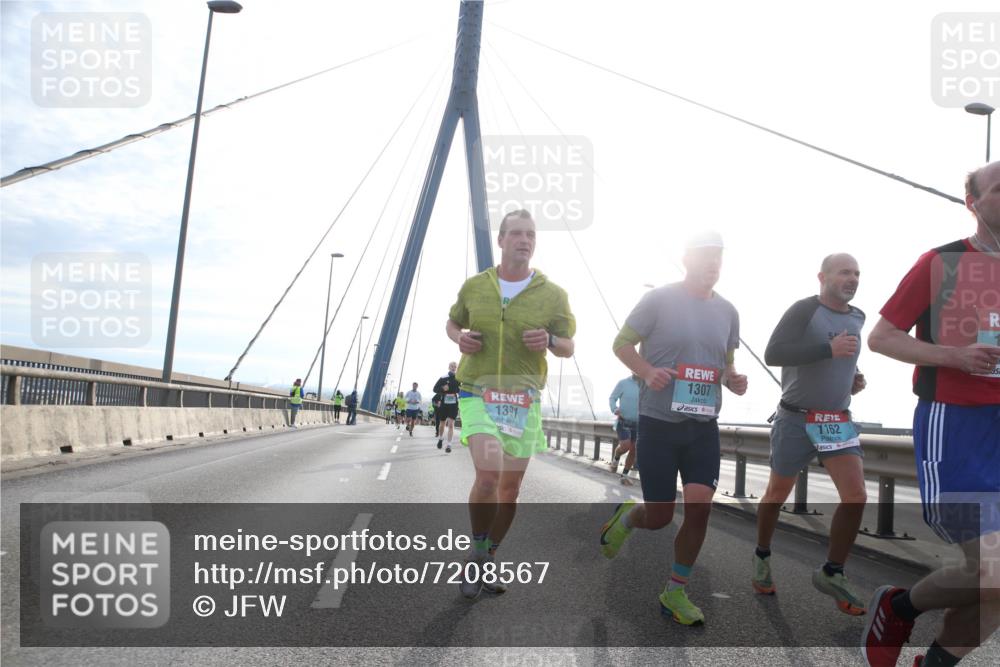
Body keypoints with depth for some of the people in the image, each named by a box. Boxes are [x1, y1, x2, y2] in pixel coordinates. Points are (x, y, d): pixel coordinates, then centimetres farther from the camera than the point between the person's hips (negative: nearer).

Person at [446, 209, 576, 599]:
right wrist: (460, 339, -4)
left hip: (524, 401, 2)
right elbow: (453, 322, 19)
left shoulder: (553, 295, -1)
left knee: (510, 489, 8)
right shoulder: (474, 286, 2)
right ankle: (476, 554, 3)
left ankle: (487, 562, 29)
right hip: (478, 395, -2)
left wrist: (549, 341, -16)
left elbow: (568, 348, 7)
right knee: (489, 474, -22)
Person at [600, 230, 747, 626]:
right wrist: (647, 372, -21)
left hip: (704, 427, 4)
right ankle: (626, 517, 38)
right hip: (659, 422, -4)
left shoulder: (727, 311, 9)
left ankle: (675, 593, 11)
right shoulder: (659, 299, -7)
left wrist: (733, 380, -2)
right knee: (659, 517, 0)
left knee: (700, 505, -8)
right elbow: (622, 343, -3)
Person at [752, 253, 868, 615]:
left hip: (838, 422, 5)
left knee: (856, 496, -11)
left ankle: (831, 574, 5)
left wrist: (853, 379, 8)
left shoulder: (857, 318, 9)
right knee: (777, 495, 10)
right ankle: (762, 557, 35)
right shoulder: (804, 309, -13)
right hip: (795, 420, -5)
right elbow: (773, 354, -25)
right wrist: (829, 349, -30)